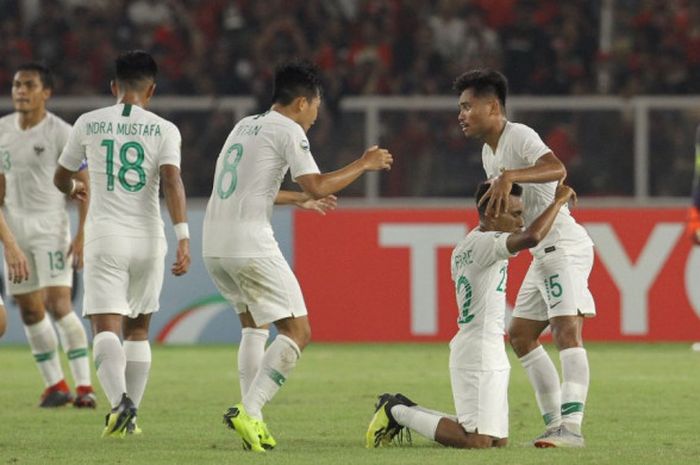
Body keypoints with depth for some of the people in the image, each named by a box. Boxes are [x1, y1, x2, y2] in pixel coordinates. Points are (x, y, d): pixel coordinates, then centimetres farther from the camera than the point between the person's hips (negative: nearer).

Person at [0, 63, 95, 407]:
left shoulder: (61, 133, -10)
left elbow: (85, 185, -9)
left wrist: (82, 235, -16)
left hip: (50, 226, -6)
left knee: (59, 304, -15)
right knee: (29, 310, 5)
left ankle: (84, 385, -12)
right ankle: (54, 385, 15)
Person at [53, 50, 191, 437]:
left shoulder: (88, 124, 4)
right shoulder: (164, 130, 1)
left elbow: (60, 179, 16)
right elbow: (172, 181, -14)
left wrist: (74, 189, 41)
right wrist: (183, 237, -19)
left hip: (105, 237, -1)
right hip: (148, 238, 1)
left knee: (106, 329, -8)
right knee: (138, 329, 18)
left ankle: (120, 400, -33)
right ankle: (130, 415, 17)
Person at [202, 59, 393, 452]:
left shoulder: (245, 126, 22)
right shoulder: (288, 131, -3)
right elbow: (317, 186, -12)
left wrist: (301, 200, 46)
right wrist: (364, 165, 2)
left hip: (214, 246, 9)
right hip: (250, 246, -9)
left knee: (254, 324, 25)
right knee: (297, 332, -4)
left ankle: (251, 418, 14)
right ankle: (249, 412, -18)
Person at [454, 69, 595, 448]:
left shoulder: (520, 137, -13)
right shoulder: (489, 153, 16)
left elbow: (557, 169, -33)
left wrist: (508, 177, -44)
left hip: (565, 243, -11)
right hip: (543, 252, 11)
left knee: (567, 330, -19)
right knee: (520, 335, 12)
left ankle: (571, 427, -27)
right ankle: (554, 423, 13)